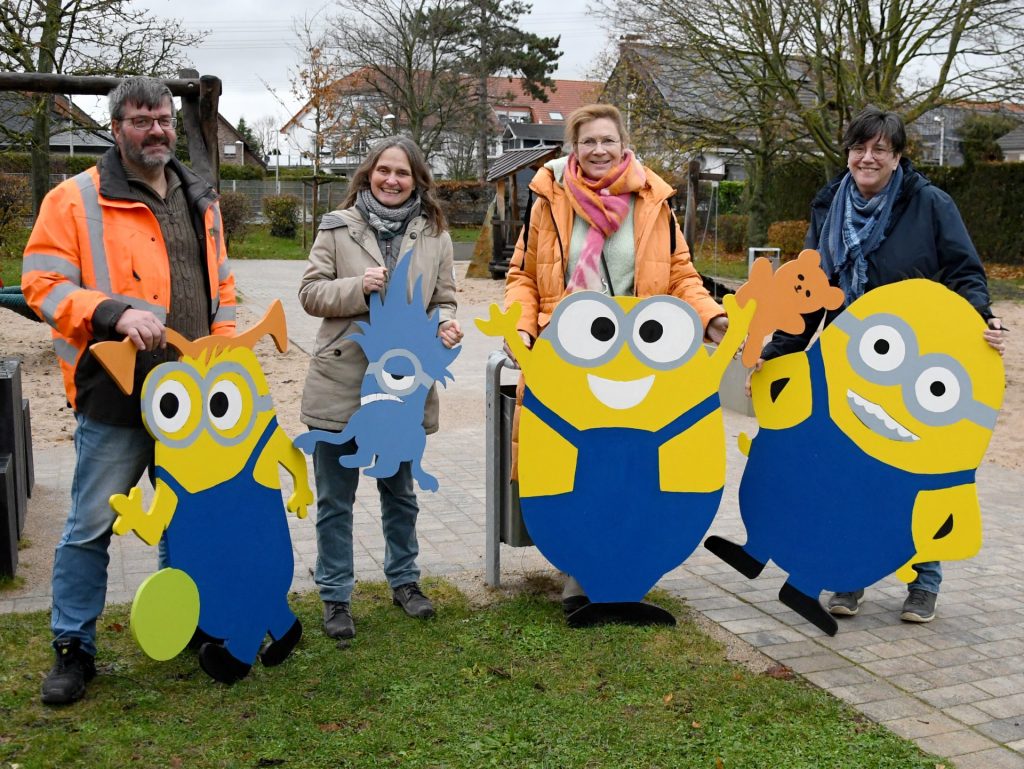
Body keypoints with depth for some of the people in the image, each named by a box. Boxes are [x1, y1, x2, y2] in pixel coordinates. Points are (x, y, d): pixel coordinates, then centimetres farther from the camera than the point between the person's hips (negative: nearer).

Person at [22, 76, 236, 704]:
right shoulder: (75, 200, -5)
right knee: (92, 526, 2)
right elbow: (43, 284, -10)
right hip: (117, 394, -5)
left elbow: (221, 282, 19)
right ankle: (74, 650, 17)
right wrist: (117, 313, -25)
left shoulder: (200, 199, 13)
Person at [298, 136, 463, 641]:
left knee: (400, 491, 19)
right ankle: (336, 596, 21)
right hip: (340, 381, -2)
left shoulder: (434, 234, 4)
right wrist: (358, 288, -20)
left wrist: (446, 326, -14)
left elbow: (443, 301, 8)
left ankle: (403, 580, 37)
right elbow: (310, 293, -2)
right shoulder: (338, 227, 0)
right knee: (335, 498, 7)